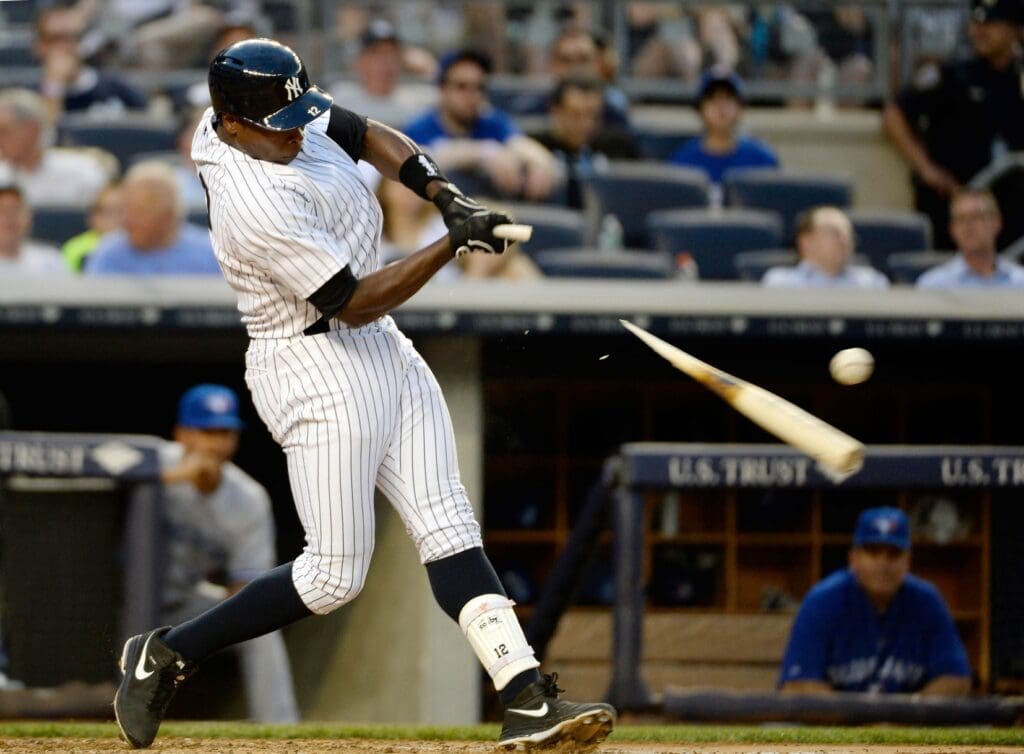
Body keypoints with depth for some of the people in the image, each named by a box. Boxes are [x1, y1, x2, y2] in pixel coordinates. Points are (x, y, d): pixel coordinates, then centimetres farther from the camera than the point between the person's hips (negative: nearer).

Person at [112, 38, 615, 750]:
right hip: (316, 366, -9)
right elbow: (353, 303, -22)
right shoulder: (255, 206, -28)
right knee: (335, 574, -5)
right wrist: (453, 244, -22)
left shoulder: (285, 118, -2)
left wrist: (445, 194, -1)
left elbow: (373, 137, 15)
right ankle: (166, 654, 9)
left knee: (449, 529, 0)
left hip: (383, 349, 9)